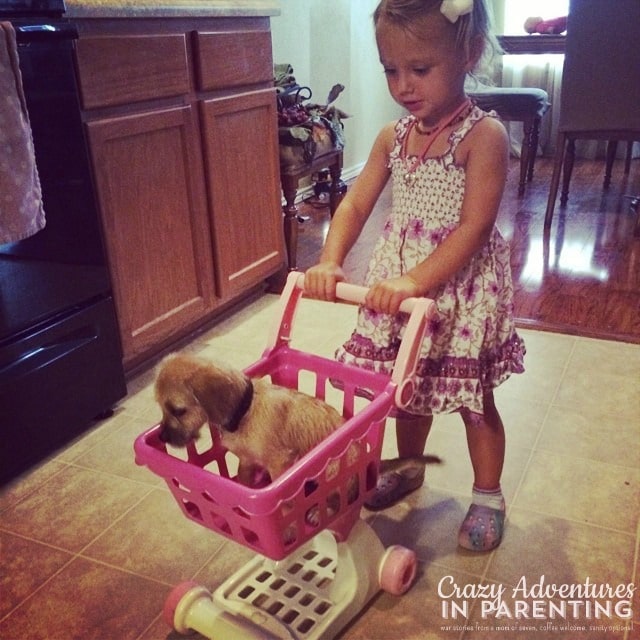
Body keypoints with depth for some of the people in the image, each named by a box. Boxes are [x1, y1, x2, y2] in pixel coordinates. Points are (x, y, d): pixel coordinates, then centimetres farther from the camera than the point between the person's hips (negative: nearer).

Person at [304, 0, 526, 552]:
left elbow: (473, 227, -24)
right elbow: (356, 203, -2)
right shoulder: (393, 138, 3)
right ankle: (409, 468, 45)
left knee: (474, 400, 9)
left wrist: (416, 281, -34)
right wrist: (330, 262, -18)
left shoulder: (484, 135, -16)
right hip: (398, 286, 6)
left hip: (462, 289, -5)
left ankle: (487, 497, 31)